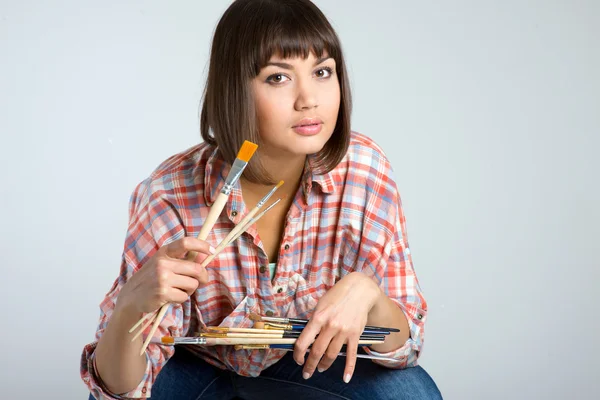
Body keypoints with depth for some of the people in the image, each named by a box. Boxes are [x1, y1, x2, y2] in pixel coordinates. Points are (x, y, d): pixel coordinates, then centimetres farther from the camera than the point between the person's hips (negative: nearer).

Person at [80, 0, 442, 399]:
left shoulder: (364, 169, -23)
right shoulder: (169, 197, -29)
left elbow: (404, 342, -17)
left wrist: (366, 291, -40)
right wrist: (131, 304, -48)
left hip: (308, 361, 2)